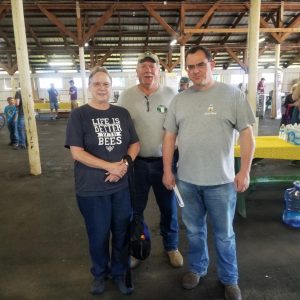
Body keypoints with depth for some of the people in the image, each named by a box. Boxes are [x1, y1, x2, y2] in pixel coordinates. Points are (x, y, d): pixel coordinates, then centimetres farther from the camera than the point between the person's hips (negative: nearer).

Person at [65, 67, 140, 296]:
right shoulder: (79, 115, -6)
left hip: (122, 185, 3)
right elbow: (76, 152, -12)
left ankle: (119, 272, 37)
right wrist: (109, 166, -18)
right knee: (98, 234, 14)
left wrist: (124, 164, -12)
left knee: (122, 232, 14)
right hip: (92, 189, -3)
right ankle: (100, 274, 39)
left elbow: (135, 144, 7)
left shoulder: (122, 113, 5)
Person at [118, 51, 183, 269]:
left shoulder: (171, 94, -2)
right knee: (135, 208, 15)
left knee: (169, 207, 15)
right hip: (136, 162, 0)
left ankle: (172, 246, 38)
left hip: (164, 161, 0)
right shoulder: (126, 96, -2)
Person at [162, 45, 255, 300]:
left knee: (224, 234, 13)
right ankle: (197, 268, 42)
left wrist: (244, 171, -10)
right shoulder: (179, 100, 5)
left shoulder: (233, 94, -4)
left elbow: (246, 133, -5)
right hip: (187, 180, 3)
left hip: (221, 180, -3)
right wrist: (167, 170, 4)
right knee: (194, 229, 19)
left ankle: (229, 279, 35)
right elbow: (170, 136, 7)